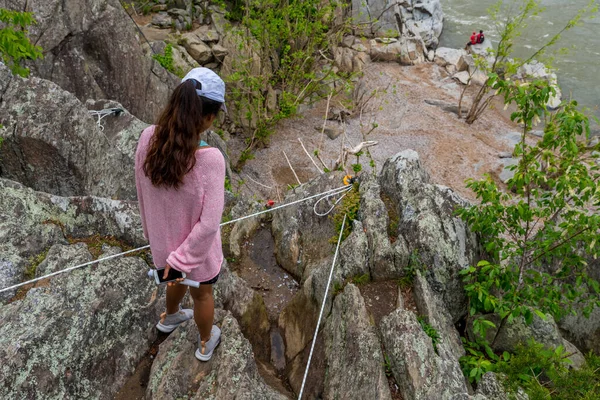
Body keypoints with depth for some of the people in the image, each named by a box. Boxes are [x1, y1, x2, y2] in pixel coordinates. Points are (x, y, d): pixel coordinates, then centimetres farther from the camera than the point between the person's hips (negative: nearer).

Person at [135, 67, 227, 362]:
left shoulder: (148, 138, -20)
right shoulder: (210, 158, -34)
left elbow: (142, 191, -5)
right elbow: (208, 224, -30)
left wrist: (152, 231, 12)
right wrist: (182, 259, -15)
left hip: (162, 241, 5)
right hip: (198, 249, -4)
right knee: (202, 294, 27)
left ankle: (169, 317, 69)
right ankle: (205, 343, 56)